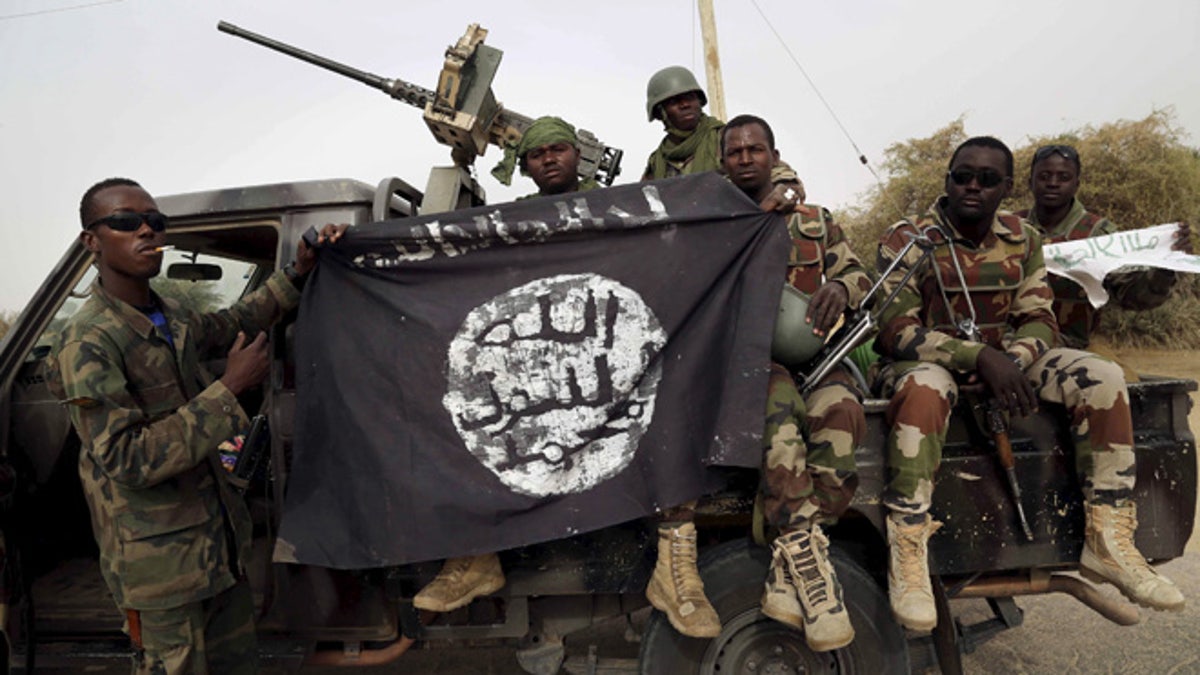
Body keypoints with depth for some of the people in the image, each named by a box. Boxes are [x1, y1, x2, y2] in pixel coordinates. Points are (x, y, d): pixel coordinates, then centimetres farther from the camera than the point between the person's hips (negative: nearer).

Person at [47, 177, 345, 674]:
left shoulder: (175, 320, 5)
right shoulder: (86, 344, -19)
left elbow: (231, 324, 27)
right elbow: (129, 461, -26)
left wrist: (297, 273, 16)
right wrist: (229, 389, -26)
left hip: (223, 538, 8)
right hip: (161, 562, -8)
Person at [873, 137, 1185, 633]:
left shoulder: (1024, 240, 5)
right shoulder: (906, 239, -10)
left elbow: (1040, 321, 1)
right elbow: (896, 330, -19)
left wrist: (1011, 361, -23)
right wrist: (981, 357, -31)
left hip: (1003, 358, 5)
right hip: (927, 360, -5)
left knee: (1102, 379, -15)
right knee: (925, 388, -40)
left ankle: (1107, 541, -8)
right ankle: (906, 555, -36)